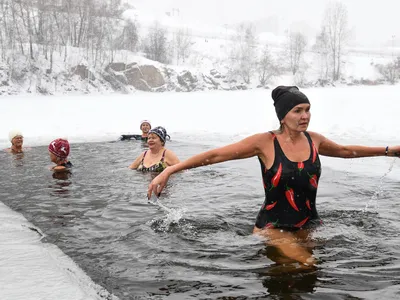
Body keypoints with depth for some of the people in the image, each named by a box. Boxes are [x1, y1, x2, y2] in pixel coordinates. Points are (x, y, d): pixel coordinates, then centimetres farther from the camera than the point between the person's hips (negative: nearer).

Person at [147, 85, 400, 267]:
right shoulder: (265, 142, -12)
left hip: (309, 225, 6)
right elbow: (215, 155, -12)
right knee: (306, 264, -25)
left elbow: (346, 151, 23)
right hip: (272, 227, -6)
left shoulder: (314, 140, 2)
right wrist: (168, 171, -16)